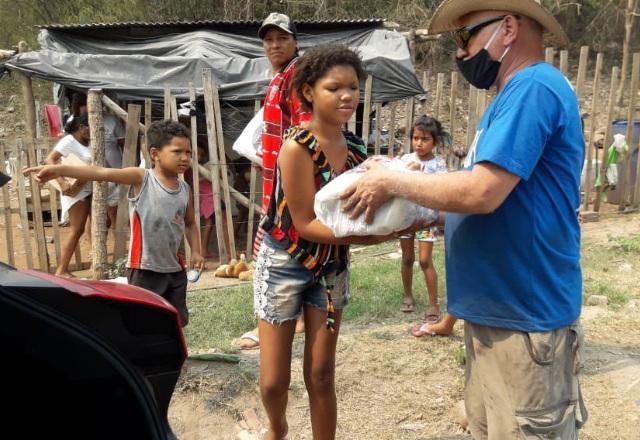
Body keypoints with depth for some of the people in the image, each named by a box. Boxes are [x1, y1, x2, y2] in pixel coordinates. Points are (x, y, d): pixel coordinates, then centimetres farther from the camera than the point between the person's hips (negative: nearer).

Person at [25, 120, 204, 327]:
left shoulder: (185, 189, 5)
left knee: (177, 321, 16)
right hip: (145, 269, -5)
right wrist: (60, 170, -36)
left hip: (175, 269, 5)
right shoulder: (141, 178, -10)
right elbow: (102, 173, -24)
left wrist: (195, 251, 4)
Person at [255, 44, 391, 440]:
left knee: (321, 376, 10)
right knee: (274, 381, 8)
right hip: (285, 264, -4)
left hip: (332, 267, 4)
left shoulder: (357, 149, -4)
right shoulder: (296, 146, -22)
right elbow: (306, 223, -24)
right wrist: (370, 234, -32)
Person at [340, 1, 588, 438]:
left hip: (526, 319, -10)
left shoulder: (535, 87, -17)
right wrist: (403, 198, 5)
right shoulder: (519, 94, 16)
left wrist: (392, 182, -14)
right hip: (494, 311, 10)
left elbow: (482, 192, -27)